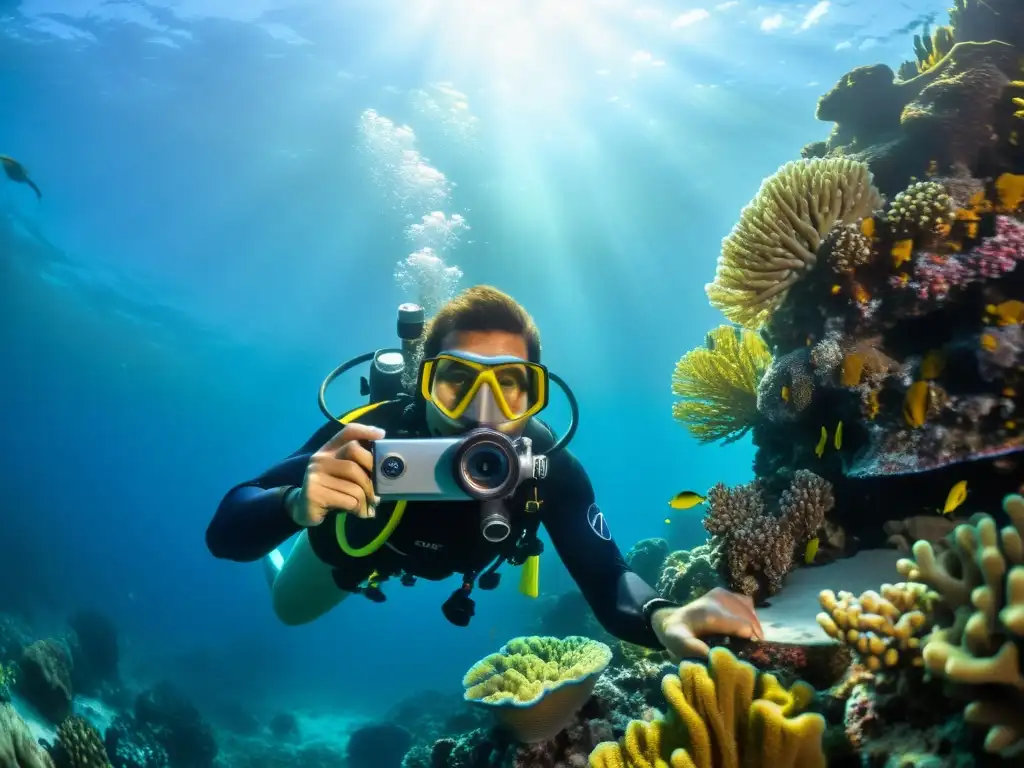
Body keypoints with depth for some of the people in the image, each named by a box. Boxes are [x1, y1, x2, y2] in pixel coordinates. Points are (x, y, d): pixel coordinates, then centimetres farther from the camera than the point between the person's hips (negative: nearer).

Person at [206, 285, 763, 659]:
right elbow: (224, 534, -46)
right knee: (289, 608, 29)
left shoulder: (550, 468, -43)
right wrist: (297, 503, -69)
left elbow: (606, 580, -43)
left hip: (452, 555, 2)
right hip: (355, 538, -2)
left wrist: (662, 617, -67)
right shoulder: (369, 435, -48)